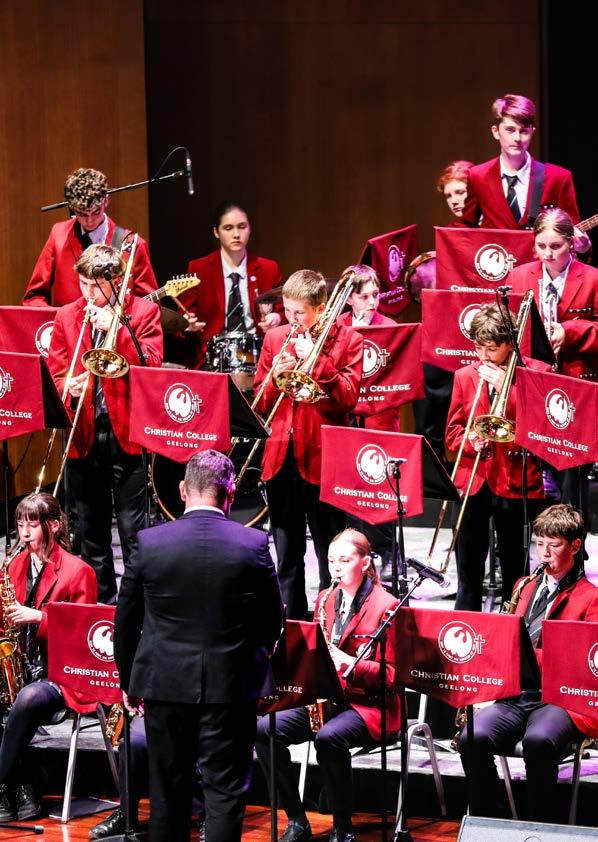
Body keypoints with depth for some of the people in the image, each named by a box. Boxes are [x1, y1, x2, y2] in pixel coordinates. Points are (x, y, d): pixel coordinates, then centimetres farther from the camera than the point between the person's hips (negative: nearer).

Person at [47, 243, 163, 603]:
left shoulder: (143, 311, 0)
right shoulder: (66, 316, 8)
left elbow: (151, 364, -10)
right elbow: (55, 374, 7)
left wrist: (117, 328, -18)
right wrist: (69, 387, -15)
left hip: (126, 431, -4)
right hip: (83, 434, 4)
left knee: (132, 528, -3)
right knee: (91, 528, 11)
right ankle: (100, 597, 21)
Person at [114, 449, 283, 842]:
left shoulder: (149, 543, -6)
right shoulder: (254, 545, -8)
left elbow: (125, 622, 2)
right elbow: (273, 620, 2)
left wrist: (129, 682, 15)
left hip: (165, 683, 1)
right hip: (233, 686, -1)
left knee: (167, 793, 13)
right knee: (226, 793, 3)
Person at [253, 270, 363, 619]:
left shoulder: (348, 340, -1)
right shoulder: (275, 338, 10)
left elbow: (348, 396, -12)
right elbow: (260, 403, 11)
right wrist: (275, 376, -8)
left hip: (322, 458, -4)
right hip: (281, 457, 4)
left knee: (331, 558, 3)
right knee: (287, 557, 11)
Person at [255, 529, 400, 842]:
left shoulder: (385, 606, -6)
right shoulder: (325, 600, 13)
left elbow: (393, 674, -9)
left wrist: (349, 663, -22)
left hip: (368, 704, -6)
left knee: (329, 737, -37)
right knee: (264, 729, -17)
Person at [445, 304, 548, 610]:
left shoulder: (536, 373, -1)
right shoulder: (465, 376, 9)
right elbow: (453, 431, 11)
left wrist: (506, 387, -15)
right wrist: (471, 441, -11)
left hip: (516, 481, -3)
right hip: (472, 482, 3)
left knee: (515, 573, 5)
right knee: (468, 572, 5)